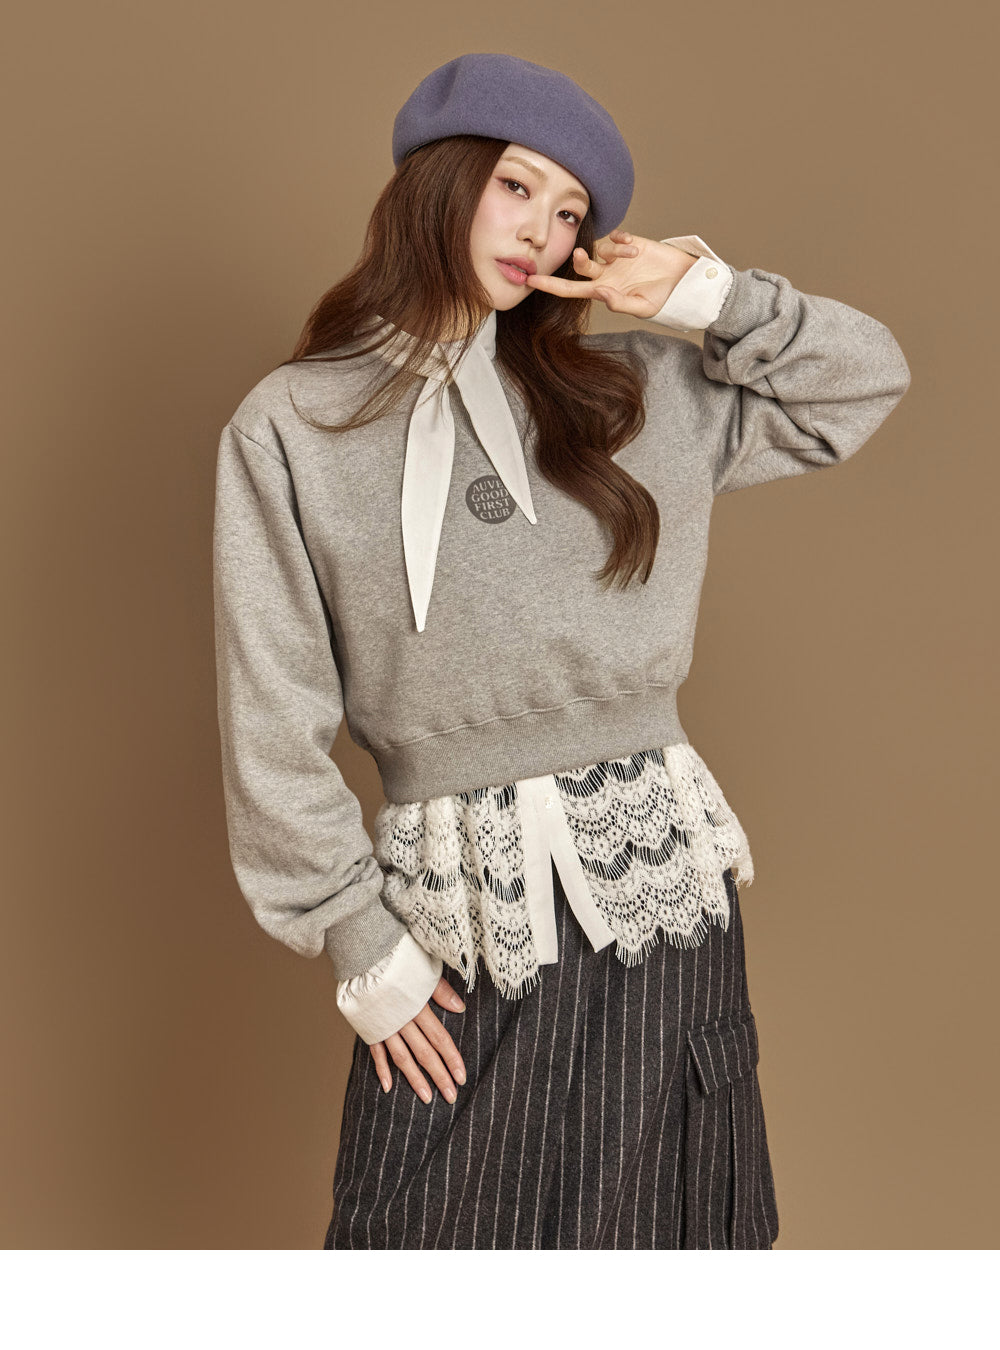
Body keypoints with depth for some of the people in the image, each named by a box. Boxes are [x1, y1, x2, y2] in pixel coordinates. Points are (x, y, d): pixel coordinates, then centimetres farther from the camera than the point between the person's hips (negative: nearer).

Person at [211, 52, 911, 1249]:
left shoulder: (638, 389, 7)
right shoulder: (289, 428, -2)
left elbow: (867, 378, 14)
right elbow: (274, 725, -3)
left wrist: (696, 293, 2)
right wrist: (359, 944, -3)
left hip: (663, 885, 3)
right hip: (457, 915, -2)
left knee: (662, 1228, 17)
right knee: (443, 1236, 11)